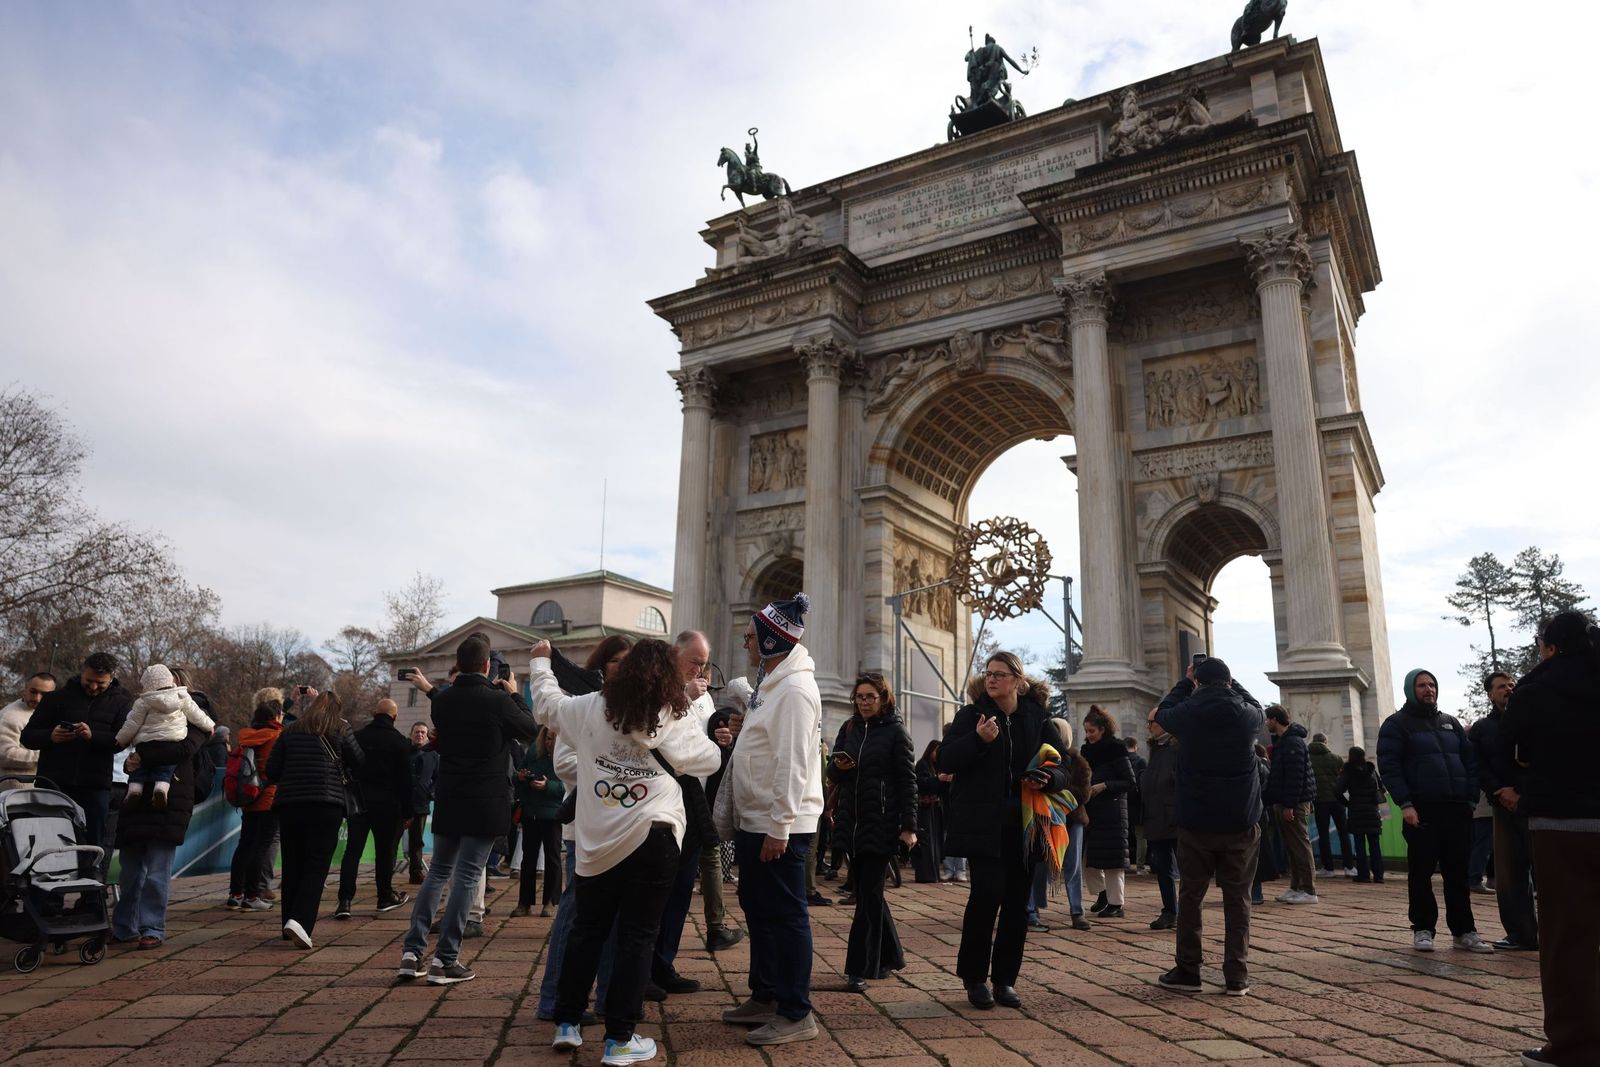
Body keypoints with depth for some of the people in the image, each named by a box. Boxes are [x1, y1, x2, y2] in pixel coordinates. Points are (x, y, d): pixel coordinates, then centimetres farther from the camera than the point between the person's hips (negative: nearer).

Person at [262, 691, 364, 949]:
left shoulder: (290, 731, 14)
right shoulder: (340, 729, 4)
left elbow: (271, 771, 11)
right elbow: (360, 763, 7)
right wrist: (344, 773, 28)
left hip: (288, 803, 4)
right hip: (326, 802, -4)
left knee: (292, 865, 13)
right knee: (316, 865, -5)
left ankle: (290, 924, 20)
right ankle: (300, 921, -21)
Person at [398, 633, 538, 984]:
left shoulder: (442, 700, 1)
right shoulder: (498, 700, -13)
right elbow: (531, 730, 2)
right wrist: (514, 695, 15)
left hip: (447, 799, 5)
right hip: (485, 803, -5)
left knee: (437, 871, 16)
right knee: (467, 876, 0)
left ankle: (412, 951, 12)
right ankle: (444, 961, 1)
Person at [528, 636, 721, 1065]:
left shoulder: (590, 709, 2)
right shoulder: (676, 720, -4)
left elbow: (546, 705, 19)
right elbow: (711, 760, 9)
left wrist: (540, 663, 35)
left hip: (596, 841, 3)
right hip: (652, 840, -3)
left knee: (587, 929, 18)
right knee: (636, 937, 4)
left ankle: (567, 1024, 25)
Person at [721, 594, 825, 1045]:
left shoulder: (795, 689, -17)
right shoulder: (769, 684, 14)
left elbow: (793, 764, -22)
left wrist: (779, 826, -22)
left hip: (779, 826, -10)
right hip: (754, 821, 10)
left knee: (786, 915, -2)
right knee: (758, 910, 18)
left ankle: (796, 1014, 9)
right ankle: (765, 997, 31)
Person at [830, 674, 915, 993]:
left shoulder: (895, 732, -3)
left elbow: (907, 780, -7)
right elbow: (833, 773, 18)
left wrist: (909, 826, -14)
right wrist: (838, 766, -7)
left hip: (881, 823, -6)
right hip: (853, 822, 6)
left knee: (869, 896, -6)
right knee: (868, 892, 12)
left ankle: (860, 968, -2)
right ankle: (889, 956, 26)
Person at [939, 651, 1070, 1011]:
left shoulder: (1038, 718, 4)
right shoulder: (971, 715, 0)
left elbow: (1065, 764, 7)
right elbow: (945, 761, -7)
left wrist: (1048, 779, -15)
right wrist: (978, 739, -23)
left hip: (1024, 825, 3)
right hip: (982, 824, -3)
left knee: (1017, 901, 6)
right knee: (987, 892, -11)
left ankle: (1004, 979, 20)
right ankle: (974, 977, 7)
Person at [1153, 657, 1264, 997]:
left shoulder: (1186, 713, -7)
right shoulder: (1246, 714, -5)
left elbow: (1162, 713, 16)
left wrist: (1186, 682, 24)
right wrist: (1230, 683, 27)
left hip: (1196, 822, -1)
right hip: (1241, 822, 1)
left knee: (1190, 896, 9)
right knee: (1237, 899, 7)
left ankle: (1187, 971, 14)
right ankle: (1236, 977, 8)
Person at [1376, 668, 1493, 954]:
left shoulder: (1450, 723, 18)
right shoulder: (1396, 724, 0)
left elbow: (1470, 760, 16)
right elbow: (1389, 767, -7)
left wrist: (1470, 798, 3)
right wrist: (1405, 804, -16)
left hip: (1457, 810, 5)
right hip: (1422, 810, -5)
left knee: (1458, 872, 8)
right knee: (1421, 872, 0)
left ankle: (1464, 931, 15)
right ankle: (1422, 930, 8)